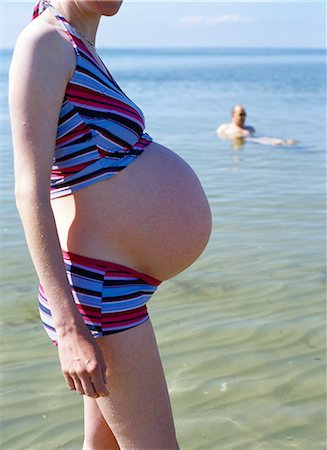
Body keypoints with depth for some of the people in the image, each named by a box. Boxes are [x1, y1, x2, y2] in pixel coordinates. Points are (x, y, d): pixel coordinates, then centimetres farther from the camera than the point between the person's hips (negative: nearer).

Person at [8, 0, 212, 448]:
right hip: (98, 293, -10)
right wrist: (69, 327, -27)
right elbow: (30, 189, -23)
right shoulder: (45, 42, -16)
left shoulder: (78, 49, 12)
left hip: (109, 282, 10)